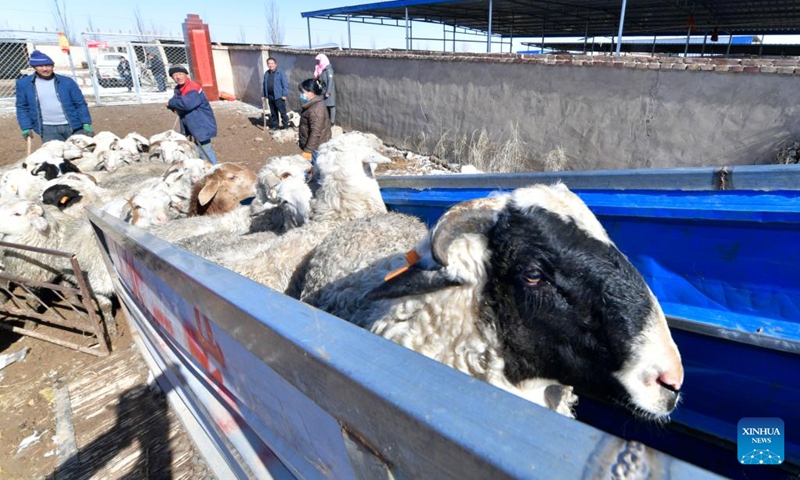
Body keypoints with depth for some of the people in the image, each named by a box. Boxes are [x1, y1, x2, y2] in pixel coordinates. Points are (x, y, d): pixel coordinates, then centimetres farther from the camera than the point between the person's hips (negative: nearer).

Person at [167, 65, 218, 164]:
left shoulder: (193, 88, -20)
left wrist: (171, 103, -18)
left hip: (202, 124, -10)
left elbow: (187, 104, -34)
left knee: (205, 150, -9)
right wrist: (175, 107, -5)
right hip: (195, 125, 10)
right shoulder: (178, 89, 11)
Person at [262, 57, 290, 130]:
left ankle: (286, 126, 6)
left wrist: (284, 94, -16)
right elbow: (264, 85, 16)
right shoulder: (266, 73, 12)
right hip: (270, 96, 6)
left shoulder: (280, 72, -6)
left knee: (282, 112, -3)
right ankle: (274, 126, 24)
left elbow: (285, 84, -10)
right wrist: (263, 94, 12)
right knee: (273, 113, 14)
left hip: (279, 96, -6)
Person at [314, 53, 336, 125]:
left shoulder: (328, 69, -14)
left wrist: (328, 92, -22)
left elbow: (330, 81, -19)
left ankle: (332, 122, 0)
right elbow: (319, 80, 15)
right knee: (325, 106, 11)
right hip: (323, 91, 8)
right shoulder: (321, 69, 12)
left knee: (331, 106, -3)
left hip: (329, 91, -8)